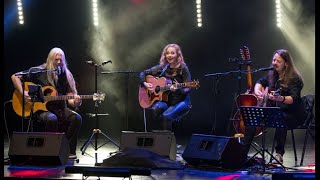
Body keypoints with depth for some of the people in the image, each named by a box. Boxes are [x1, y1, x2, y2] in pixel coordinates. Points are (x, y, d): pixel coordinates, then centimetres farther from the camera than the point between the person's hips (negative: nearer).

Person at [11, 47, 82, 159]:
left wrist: (75, 102, -20)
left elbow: (70, 99, 5)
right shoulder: (39, 72, 0)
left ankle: (69, 151, -14)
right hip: (41, 109, -4)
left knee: (76, 118, -24)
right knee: (52, 119, -37)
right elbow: (15, 77, 1)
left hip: (60, 109, 4)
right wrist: (23, 93, -13)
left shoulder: (66, 75, 9)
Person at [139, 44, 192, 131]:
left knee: (166, 116, -30)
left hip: (180, 101, -4)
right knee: (155, 109, -29)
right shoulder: (162, 67, 5)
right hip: (165, 100, 4)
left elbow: (187, 89, -11)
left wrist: (177, 90, -30)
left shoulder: (183, 69, -7)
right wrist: (145, 83, -7)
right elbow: (143, 73, 12)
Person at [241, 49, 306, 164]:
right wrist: (257, 92, 0)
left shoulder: (294, 78, -15)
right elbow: (260, 82, 23)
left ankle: (279, 154, -26)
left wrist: (280, 98, -48)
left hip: (293, 114, -7)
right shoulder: (272, 75, 5)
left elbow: (294, 98, -28)